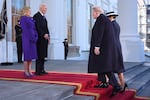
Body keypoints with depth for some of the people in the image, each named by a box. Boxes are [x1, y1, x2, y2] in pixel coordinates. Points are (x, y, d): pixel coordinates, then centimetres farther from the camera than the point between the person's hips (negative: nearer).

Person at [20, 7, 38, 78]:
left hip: (32, 39, 8)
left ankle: (29, 71, 11)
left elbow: (34, 28, 14)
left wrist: (35, 37, 0)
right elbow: (25, 30, -14)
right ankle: (26, 72, 3)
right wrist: (31, 37, -18)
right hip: (26, 39, -8)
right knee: (27, 55, -5)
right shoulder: (23, 18, -7)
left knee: (31, 55, 6)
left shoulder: (31, 19, 17)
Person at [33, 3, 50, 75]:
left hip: (44, 38, 9)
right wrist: (43, 35, -23)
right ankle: (38, 71, -1)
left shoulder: (43, 17, 20)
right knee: (39, 55, -6)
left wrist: (48, 36, 11)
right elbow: (38, 27, -17)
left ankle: (42, 70, 15)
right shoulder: (36, 16, -8)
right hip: (40, 39, -9)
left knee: (43, 55, 9)